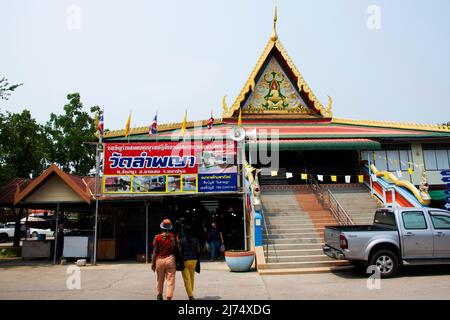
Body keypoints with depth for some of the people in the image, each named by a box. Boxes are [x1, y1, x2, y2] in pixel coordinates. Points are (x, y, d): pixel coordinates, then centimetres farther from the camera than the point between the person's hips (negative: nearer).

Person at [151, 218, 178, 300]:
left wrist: (153, 263, 5)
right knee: (170, 280, 2)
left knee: (160, 280, 18)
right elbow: (177, 249, 1)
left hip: (160, 260, 1)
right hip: (170, 259, -1)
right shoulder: (174, 237, -4)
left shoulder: (157, 237, -7)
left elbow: (155, 251, -4)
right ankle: (169, 297, -4)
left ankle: (159, 295, 35)